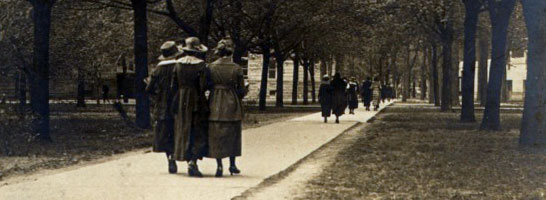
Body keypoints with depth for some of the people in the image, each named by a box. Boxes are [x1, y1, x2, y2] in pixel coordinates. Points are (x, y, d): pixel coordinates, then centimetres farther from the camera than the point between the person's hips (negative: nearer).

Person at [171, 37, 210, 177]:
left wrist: (175, 103, 12)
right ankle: (193, 161, -14)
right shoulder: (201, 65, -10)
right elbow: (203, 86, -13)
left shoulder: (179, 63, 3)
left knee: (184, 132, 12)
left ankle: (188, 160, 16)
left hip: (181, 102, 4)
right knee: (198, 133, 0)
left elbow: (173, 86, 4)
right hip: (196, 102, -4)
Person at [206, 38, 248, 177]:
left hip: (215, 104, 1)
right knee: (232, 134, 14)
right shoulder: (236, 68, -6)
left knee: (216, 136, 6)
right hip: (232, 103, -1)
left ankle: (219, 165, -1)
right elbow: (242, 90, -4)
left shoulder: (210, 67, -3)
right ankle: (232, 164, 17)